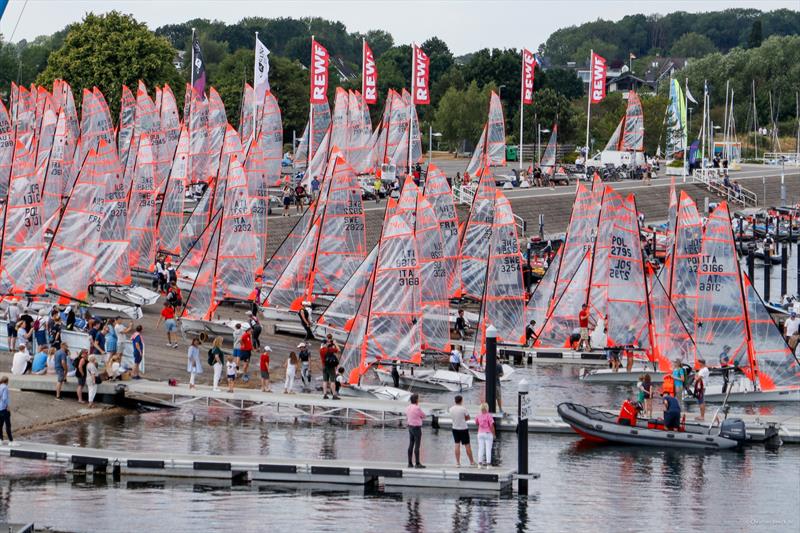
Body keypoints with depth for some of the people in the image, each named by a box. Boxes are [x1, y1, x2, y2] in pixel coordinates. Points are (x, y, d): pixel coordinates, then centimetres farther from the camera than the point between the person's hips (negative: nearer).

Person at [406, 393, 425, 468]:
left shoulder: (408, 408, 5)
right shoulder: (417, 408, -18)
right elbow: (423, 416, -4)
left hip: (410, 427, 8)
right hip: (417, 428, -8)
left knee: (411, 445, 10)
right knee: (417, 446, -5)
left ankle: (410, 463, 11)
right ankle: (417, 463, -4)